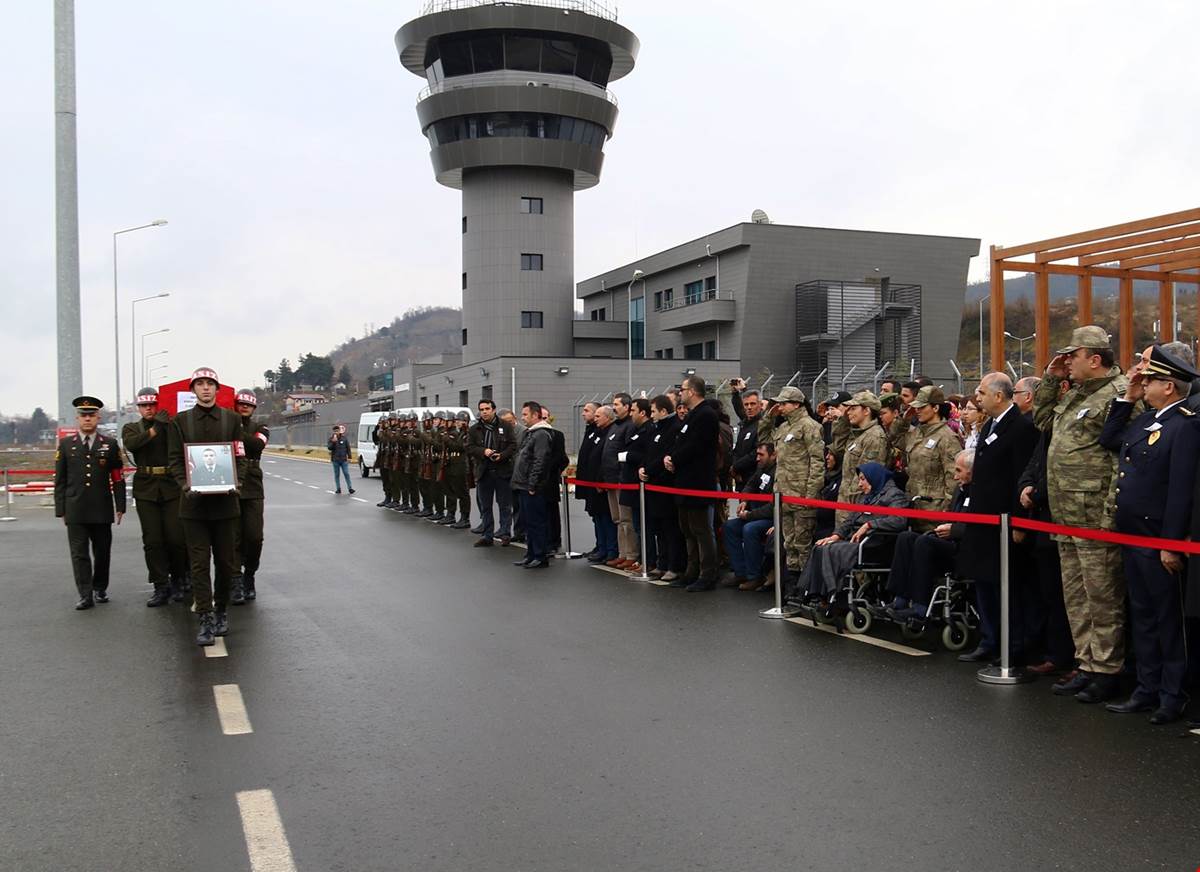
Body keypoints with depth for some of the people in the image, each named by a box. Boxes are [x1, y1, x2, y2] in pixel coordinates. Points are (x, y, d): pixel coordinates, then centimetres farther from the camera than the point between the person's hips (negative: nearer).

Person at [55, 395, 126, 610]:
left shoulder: (110, 444, 5)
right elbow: (60, 479, 7)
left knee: (102, 552, 7)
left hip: (102, 509, 0)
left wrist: (120, 506, 0)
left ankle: (100, 589, 22)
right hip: (75, 510, 0)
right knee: (79, 553, -1)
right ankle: (85, 596, 1)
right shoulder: (65, 444, 7)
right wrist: (60, 509, 3)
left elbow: (118, 478, 5)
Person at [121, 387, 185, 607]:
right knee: (152, 540, -1)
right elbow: (131, 444, -13)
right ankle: (161, 587, 6)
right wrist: (154, 429, -18)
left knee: (176, 538, -5)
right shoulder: (131, 428, 10)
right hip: (146, 489, 1)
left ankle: (179, 580, 17)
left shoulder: (171, 424, 8)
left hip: (171, 487, -1)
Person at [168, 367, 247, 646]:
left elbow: (241, 456, 7)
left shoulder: (232, 419, 7)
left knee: (226, 560, 7)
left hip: (225, 500, 1)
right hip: (194, 501, -1)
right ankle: (205, 619, 0)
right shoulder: (180, 421, 5)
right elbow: (174, 459, 3)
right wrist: (186, 486, -13)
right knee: (199, 563, -1)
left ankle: (220, 610, 24)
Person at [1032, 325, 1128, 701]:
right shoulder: (1075, 394, 16)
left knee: (1102, 596, -1)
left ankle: (1106, 671, 9)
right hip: (1067, 516, 10)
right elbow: (1042, 420, 30)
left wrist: (1110, 514, -20)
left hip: (1095, 518, -10)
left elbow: (1123, 459, -18)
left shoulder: (1118, 394, -13)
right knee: (1076, 595, 15)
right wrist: (1049, 379, 17)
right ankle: (1086, 664, 25)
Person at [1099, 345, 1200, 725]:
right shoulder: (1145, 419, 10)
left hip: (1159, 541, -9)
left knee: (1168, 618, 3)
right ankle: (1147, 690, 25)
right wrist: (1127, 398, 13)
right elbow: (1108, 440, 22)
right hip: (1132, 536, 9)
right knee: (1142, 616, 15)